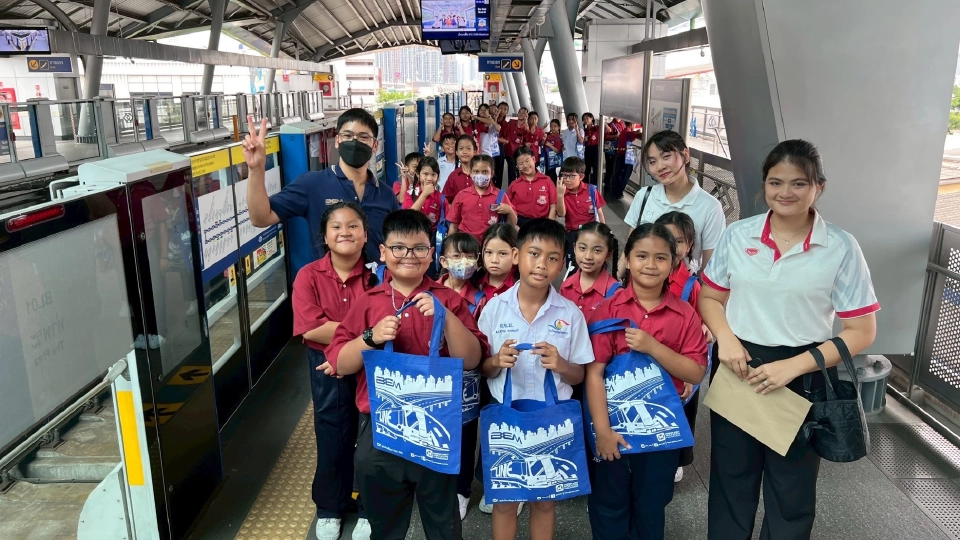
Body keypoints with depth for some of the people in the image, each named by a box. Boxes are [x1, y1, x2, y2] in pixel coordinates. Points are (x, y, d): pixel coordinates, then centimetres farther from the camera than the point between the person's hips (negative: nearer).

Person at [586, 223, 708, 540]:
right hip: (614, 422, -2)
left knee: (651, 507, 19)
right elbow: (594, 373, -13)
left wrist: (652, 347, -22)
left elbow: (696, 373, -8)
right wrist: (602, 430, -17)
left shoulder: (685, 315, -4)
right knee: (608, 506, 13)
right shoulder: (608, 309, -10)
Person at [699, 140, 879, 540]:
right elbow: (710, 297, 7)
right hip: (738, 366, 2)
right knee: (730, 478, 18)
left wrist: (793, 366, -18)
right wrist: (725, 337, -13)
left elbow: (861, 331, -9)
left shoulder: (841, 248, -10)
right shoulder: (738, 235, -2)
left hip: (801, 375, -2)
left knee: (791, 488, 17)